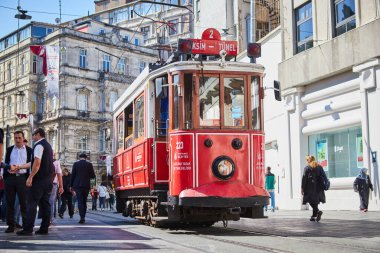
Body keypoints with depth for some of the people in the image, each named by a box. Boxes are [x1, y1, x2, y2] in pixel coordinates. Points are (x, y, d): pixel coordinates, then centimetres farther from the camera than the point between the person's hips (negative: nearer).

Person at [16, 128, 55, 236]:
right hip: (49, 178, 9)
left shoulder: (39, 145, -9)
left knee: (32, 203, -8)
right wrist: (20, 167, 28)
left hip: (39, 178, -9)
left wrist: (30, 177, -19)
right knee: (45, 203, 8)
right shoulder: (48, 145, 21)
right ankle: (44, 228, 8)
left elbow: (37, 163, -21)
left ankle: (28, 229, -10)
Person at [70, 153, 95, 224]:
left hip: (77, 185, -1)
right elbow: (93, 176, 2)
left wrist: (71, 185, 6)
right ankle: (83, 217, 15)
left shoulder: (76, 164, 0)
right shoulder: (89, 164, 2)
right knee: (84, 201, 13)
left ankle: (82, 217, -15)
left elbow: (73, 175, -1)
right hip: (86, 185, 1)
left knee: (80, 201, -3)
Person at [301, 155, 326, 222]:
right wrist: (323, 186, 11)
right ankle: (314, 216, 16)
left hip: (310, 188, -5)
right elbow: (324, 177, 7)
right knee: (315, 201, 13)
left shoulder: (307, 168, -2)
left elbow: (304, 178, -7)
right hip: (318, 188, 5)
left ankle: (318, 211, -27)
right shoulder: (319, 167, 10)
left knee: (312, 202, -3)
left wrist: (302, 188, -4)